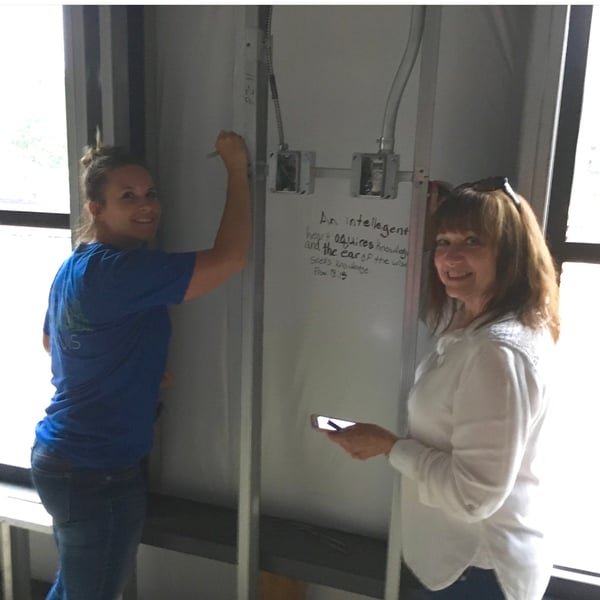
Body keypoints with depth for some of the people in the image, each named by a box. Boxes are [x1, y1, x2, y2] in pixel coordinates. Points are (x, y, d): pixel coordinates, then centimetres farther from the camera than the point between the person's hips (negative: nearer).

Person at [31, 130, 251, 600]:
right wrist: (237, 166, -18)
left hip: (62, 459, 9)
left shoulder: (76, 267, 6)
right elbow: (231, 258, -30)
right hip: (99, 473, -9)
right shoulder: (119, 270, -26)